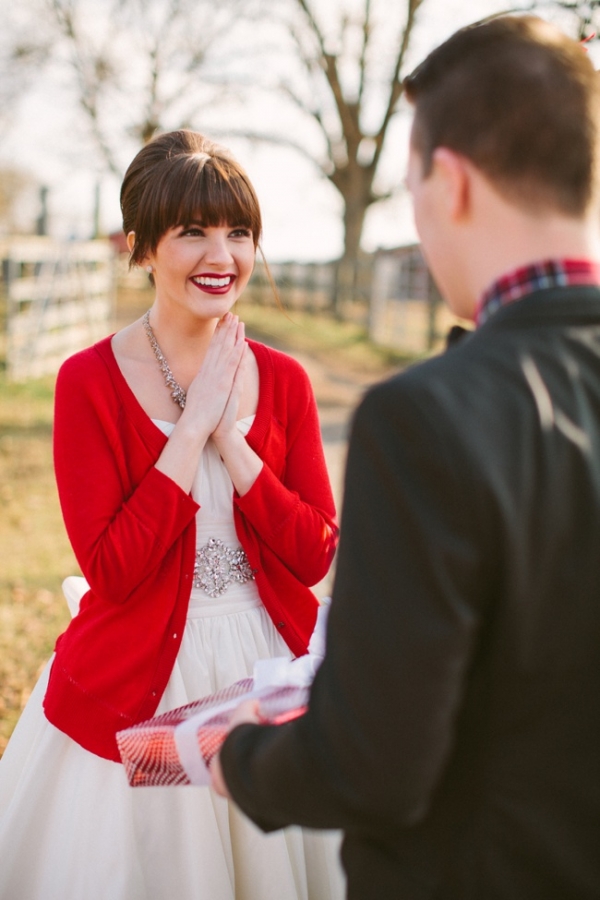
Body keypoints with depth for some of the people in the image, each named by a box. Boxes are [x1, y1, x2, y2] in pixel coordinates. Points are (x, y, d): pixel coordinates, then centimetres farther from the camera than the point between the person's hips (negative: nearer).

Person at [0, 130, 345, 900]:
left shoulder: (283, 381, 1)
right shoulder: (91, 381, -10)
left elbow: (315, 555, -5)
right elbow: (110, 570, -17)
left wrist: (230, 436, -16)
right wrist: (194, 424, -19)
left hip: (267, 673, 3)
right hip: (134, 691, -3)